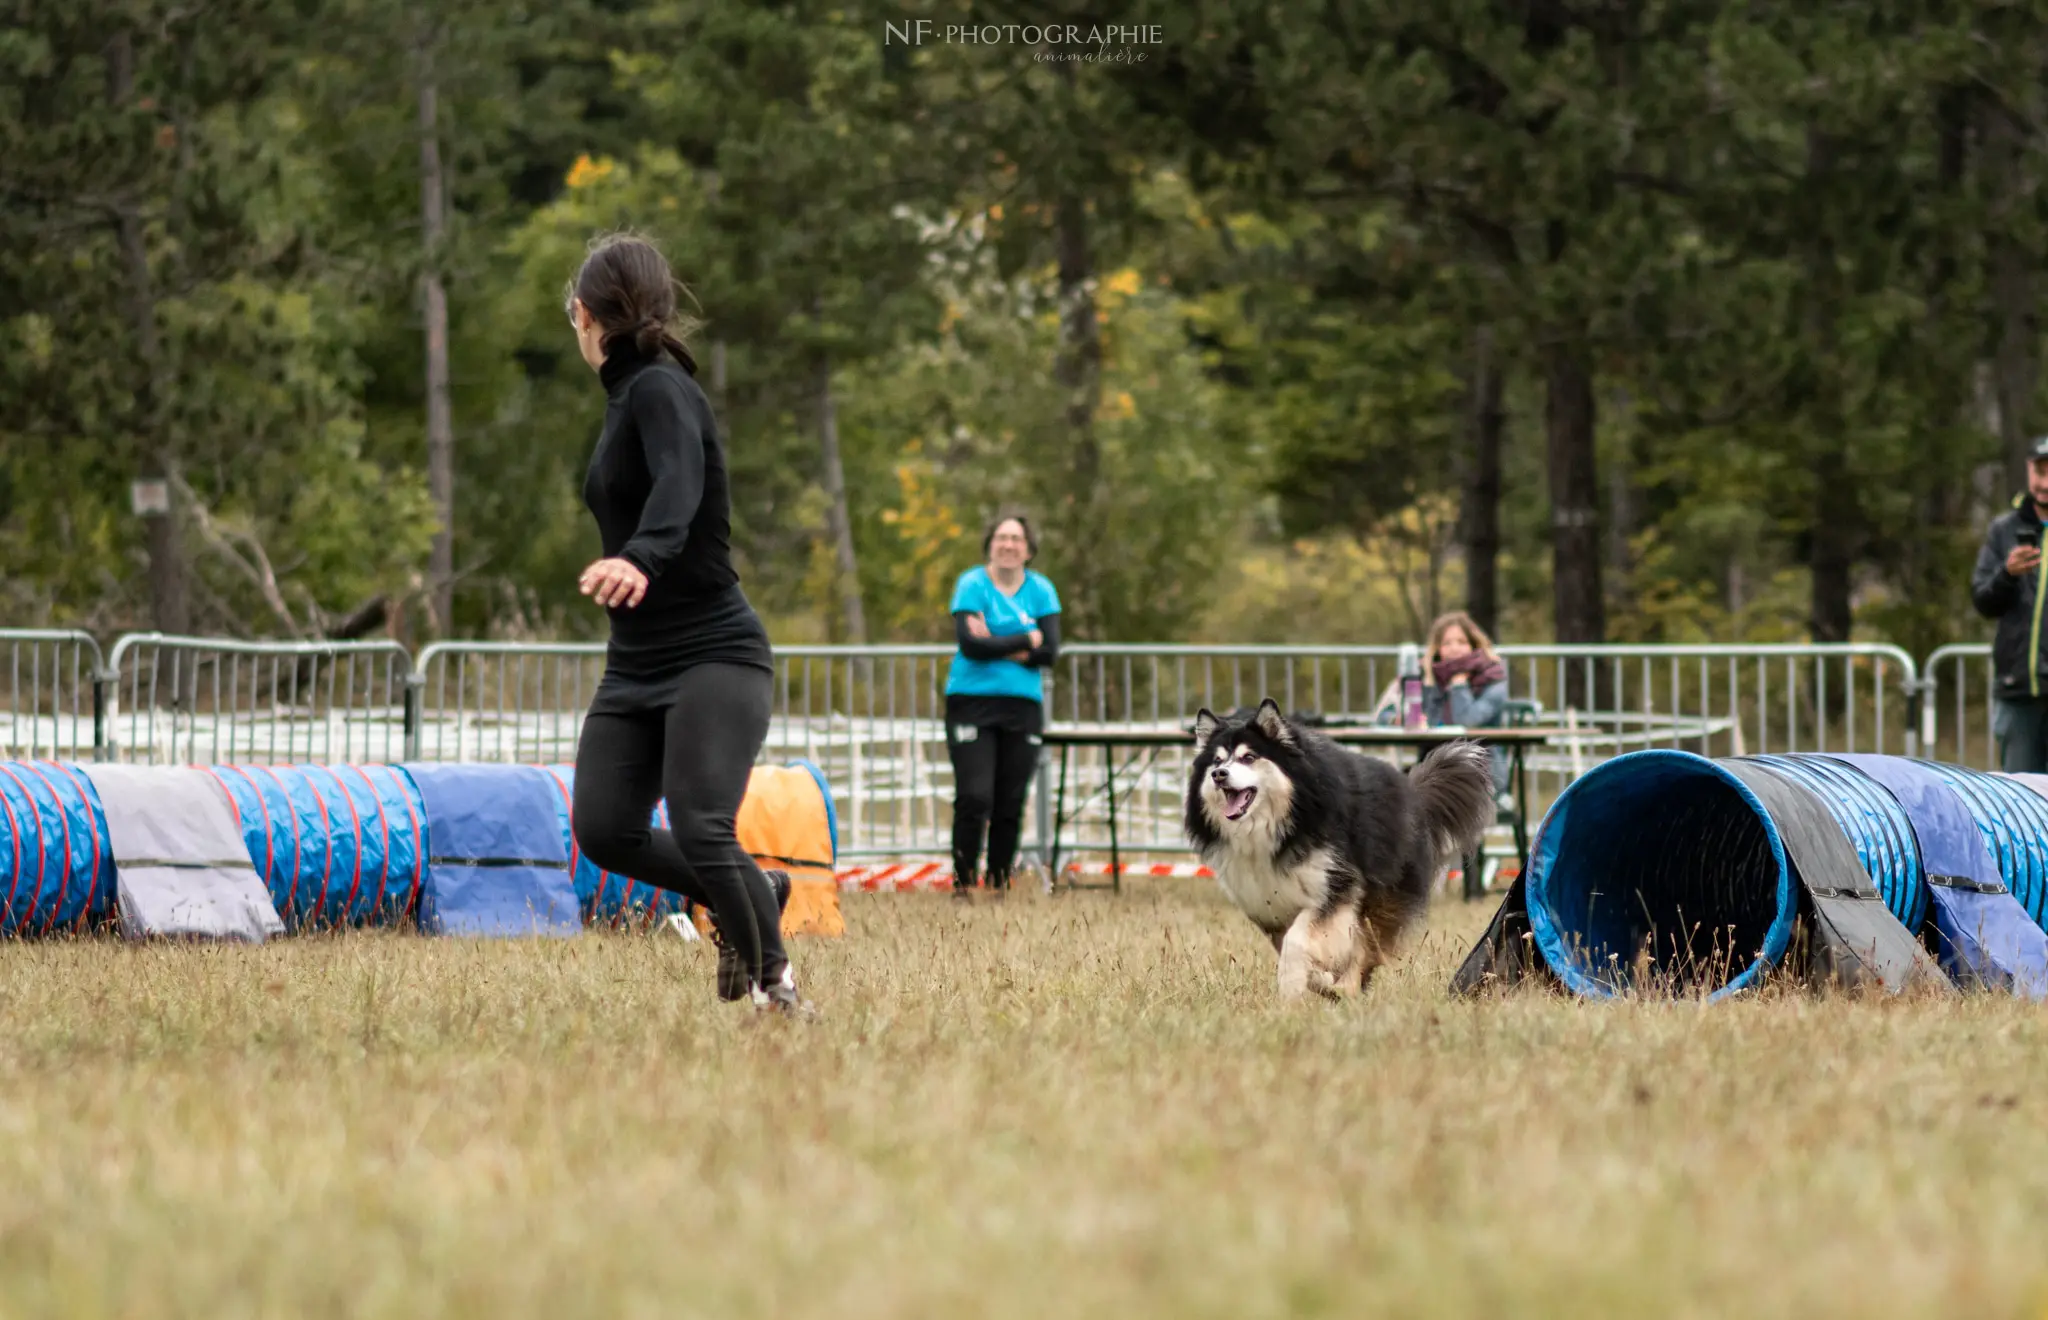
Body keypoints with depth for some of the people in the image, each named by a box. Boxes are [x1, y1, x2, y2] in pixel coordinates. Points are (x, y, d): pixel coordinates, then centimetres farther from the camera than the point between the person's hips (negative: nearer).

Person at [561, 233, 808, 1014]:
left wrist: (638, 560, -50)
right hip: (637, 664, 9)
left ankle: (774, 978, -4)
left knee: (700, 832, -21)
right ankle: (743, 908, 17)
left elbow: (680, 486, -33)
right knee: (604, 831, -4)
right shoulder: (627, 397, 14)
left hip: (713, 656, -9)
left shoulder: (659, 390, -13)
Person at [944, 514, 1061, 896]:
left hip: (1023, 706, 3)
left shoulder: (1041, 590, 9)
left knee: (1011, 804, 2)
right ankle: (962, 883, -3)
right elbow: (969, 644, -15)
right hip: (972, 702, -3)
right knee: (974, 797, -12)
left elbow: (1049, 652, -2)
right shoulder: (972, 585, -1)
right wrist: (1025, 641, -8)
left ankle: (1000, 885, 11)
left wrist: (996, 646, -11)